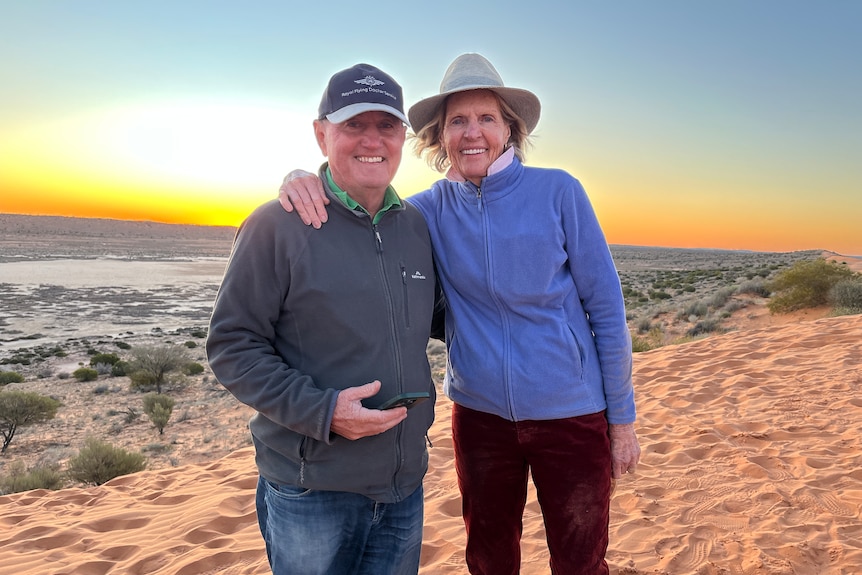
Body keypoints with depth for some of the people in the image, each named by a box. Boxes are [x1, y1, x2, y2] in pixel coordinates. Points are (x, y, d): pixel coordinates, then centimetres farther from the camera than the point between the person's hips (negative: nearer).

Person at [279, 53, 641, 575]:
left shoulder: (557, 191, -7)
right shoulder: (436, 208, 0)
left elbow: (606, 307, -5)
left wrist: (623, 418, -3)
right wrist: (304, 180, -18)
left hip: (571, 413, -2)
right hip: (480, 411, 3)